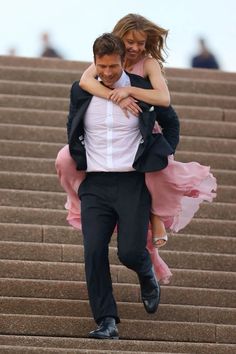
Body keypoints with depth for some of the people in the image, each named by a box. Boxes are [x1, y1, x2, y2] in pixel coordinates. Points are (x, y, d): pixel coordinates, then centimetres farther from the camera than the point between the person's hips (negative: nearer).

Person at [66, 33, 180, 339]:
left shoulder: (143, 91, 0)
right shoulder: (81, 92, 6)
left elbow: (170, 121, 18)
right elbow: (73, 131, 24)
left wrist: (164, 157, 12)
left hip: (133, 183, -2)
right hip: (95, 184, 2)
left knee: (130, 251, -10)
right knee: (94, 252, -11)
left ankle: (147, 275, 28)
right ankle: (107, 322, -7)